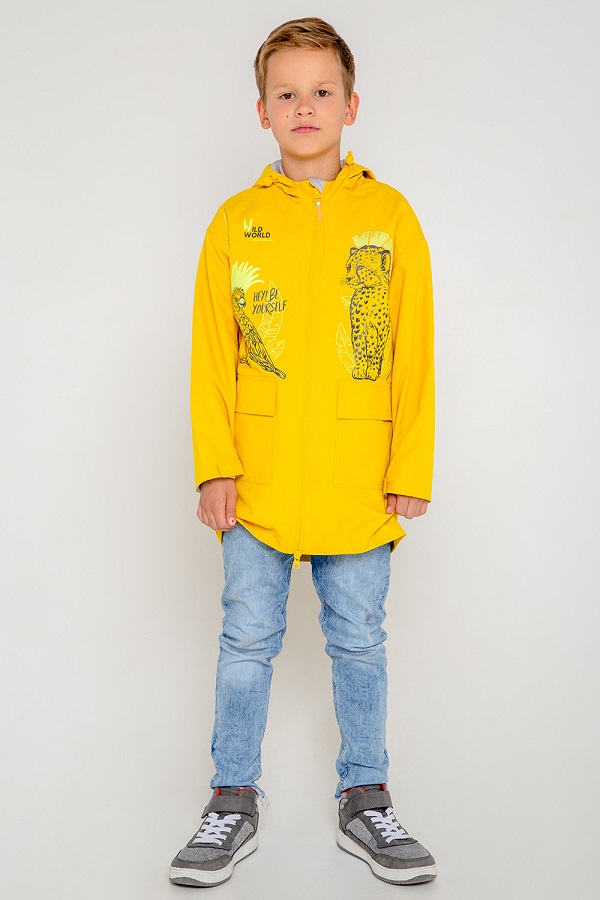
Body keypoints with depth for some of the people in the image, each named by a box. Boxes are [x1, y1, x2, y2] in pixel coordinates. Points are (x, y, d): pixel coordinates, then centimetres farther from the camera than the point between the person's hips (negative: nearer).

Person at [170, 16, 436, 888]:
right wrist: (215, 466, -4)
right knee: (247, 642, 8)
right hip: (258, 483, 0)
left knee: (359, 643, 10)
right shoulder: (236, 221, 4)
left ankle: (365, 801, 26)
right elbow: (211, 355, 3)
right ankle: (233, 804, 23)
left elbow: (415, 355, 2)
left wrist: (411, 468, -1)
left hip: (359, 485, 0)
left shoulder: (390, 216, 3)